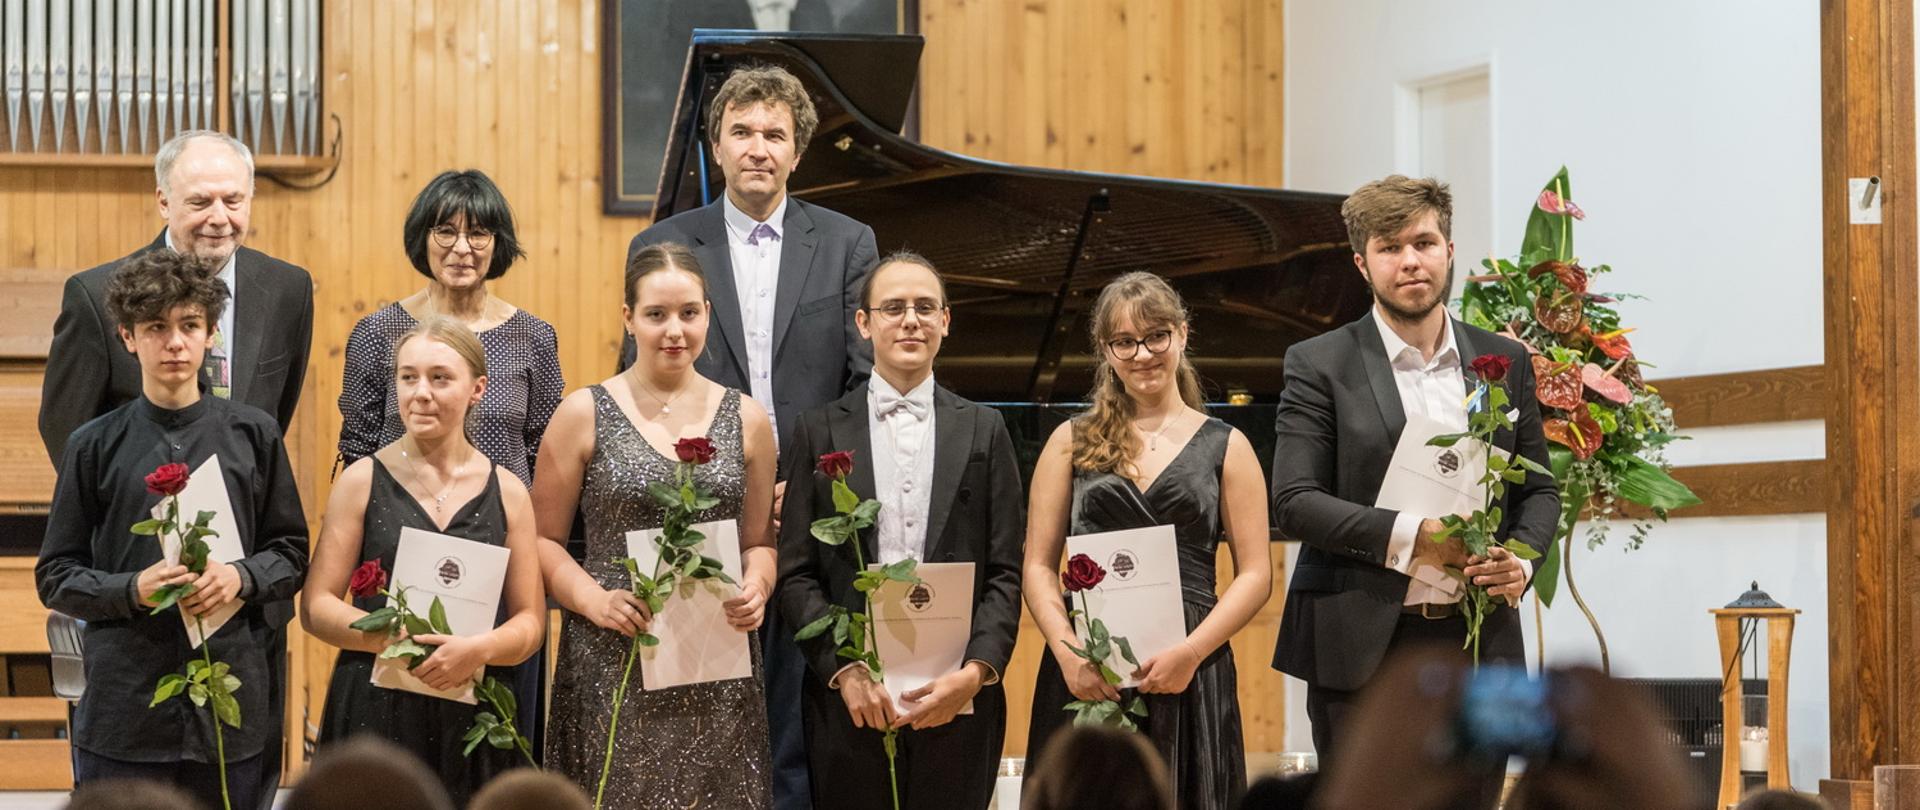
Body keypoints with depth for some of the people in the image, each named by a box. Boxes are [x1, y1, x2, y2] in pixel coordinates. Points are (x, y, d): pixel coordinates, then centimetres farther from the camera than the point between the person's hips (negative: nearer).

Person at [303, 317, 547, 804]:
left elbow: (530, 622, 6)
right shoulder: (363, 481, 2)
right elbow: (316, 607, -1)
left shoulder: (507, 493, 6)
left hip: (476, 721, 2)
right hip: (375, 713, -1)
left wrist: (480, 649, -15)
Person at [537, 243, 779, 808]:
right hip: (612, 664, -2)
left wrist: (756, 588, -5)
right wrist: (593, 599, -14)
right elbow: (544, 538, 2)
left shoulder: (745, 419, 8)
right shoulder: (584, 414, 1)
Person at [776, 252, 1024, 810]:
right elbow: (796, 573, 2)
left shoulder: (983, 431, 10)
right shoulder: (820, 432, 7)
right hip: (848, 700, 0)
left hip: (958, 698, 1)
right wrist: (844, 670, -10)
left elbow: (1006, 574, 4)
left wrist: (977, 671, -10)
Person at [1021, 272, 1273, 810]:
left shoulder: (1225, 447, 9)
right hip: (1084, 674, 1)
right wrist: (1070, 654, -9)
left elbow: (1255, 574, 3)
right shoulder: (1072, 442, 12)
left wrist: (1189, 654, -11)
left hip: (1188, 674, -1)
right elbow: (1039, 567, 7)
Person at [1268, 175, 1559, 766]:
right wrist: (1410, 536, -19)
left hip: (1477, 644, 3)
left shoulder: (1505, 362, 11)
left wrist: (1521, 558, -7)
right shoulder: (1320, 365, -1)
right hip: (1362, 650, -3)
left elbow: (1538, 490, 15)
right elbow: (1293, 502, -8)